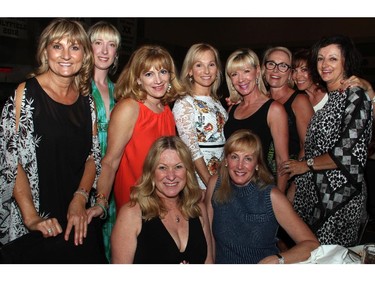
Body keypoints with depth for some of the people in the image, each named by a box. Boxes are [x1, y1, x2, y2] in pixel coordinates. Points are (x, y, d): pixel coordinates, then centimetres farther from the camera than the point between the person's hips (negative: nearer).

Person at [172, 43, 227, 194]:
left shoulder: (216, 100, 10)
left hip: (223, 174, 7)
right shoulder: (184, 103, -12)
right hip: (200, 178, -7)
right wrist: (210, 184, -19)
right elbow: (192, 149, -17)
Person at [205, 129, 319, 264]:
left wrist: (278, 259, -26)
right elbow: (208, 234, 4)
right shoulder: (215, 184, -6)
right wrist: (210, 263, -6)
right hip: (222, 262, 2)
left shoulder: (271, 196, -13)